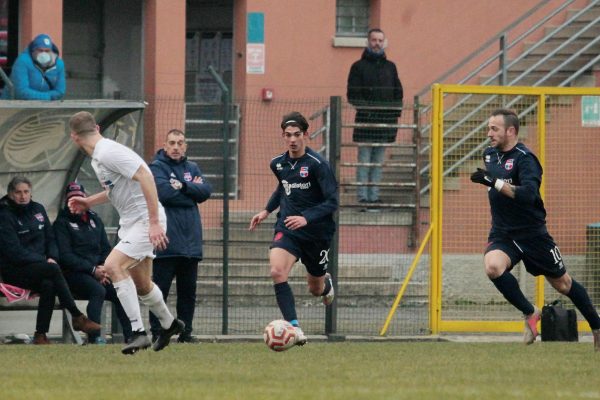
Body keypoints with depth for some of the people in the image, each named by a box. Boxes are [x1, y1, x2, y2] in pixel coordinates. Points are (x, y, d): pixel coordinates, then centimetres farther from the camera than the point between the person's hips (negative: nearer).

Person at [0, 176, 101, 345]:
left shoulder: (37, 209, 13)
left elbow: (50, 238, 17)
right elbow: (14, 252, -14)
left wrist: (52, 257, -5)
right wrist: (45, 261, -16)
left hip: (40, 266, 5)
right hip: (15, 271, -5)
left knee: (48, 285, -31)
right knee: (53, 269, -32)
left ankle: (40, 335, -31)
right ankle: (77, 317, -27)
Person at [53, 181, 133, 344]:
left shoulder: (94, 219, 20)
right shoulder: (62, 223, 2)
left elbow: (106, 249, 19)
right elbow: (65, 256, -8)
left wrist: (104, 269, -3)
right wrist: (93, 270, -16)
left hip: (97, 271, 6)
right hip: (74, 274, -5)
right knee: (98, 290, -34)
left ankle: (130, 336, -22)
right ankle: (94, 337, -38)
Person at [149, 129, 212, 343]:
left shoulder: (192, 168, 16)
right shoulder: (157, 167, -1)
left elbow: (206, 191, 1)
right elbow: (165, 193, -17)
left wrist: (183, 186, -12)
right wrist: (192, 190, -4)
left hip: (190, 242, 6)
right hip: (166, 242, -6)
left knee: (188, 291, 9)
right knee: (160, 288, -5)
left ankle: (185, 333, 15)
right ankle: (157, 332, -1)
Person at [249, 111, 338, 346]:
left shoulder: (317, 164, -15)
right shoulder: (278, 164, 3)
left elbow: (332, 202, -18)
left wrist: (306, 218, -30)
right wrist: (267, 211, 18)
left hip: (317, 232, -3)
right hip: (287, 229, 3)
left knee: (316, 289, 14)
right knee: (277, 271, -27)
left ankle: (326, 283, 55)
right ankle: (294, 327, -26)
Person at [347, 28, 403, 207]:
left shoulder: (390, 67, 15)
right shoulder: (359, 67, 1)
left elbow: (398, 94, 16)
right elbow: (352, 95, -4)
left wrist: (395, 113, 2)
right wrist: (367, 109, -16)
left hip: (385, 123, 4)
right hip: (365, 122, -4)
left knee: (378, 162, 7)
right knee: (364, 162, -4)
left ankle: (374, 195, 11)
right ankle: (362, 196, -3)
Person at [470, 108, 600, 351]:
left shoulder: (524, 158, -18)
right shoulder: (490, 154, 5)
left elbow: (528, 194, -34)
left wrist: (495, 182, -38)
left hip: (532, 233, -5)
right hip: (502, 234, 5)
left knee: (562, 284, 8)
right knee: (493, 266, -27)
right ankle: (530, 314, -7)